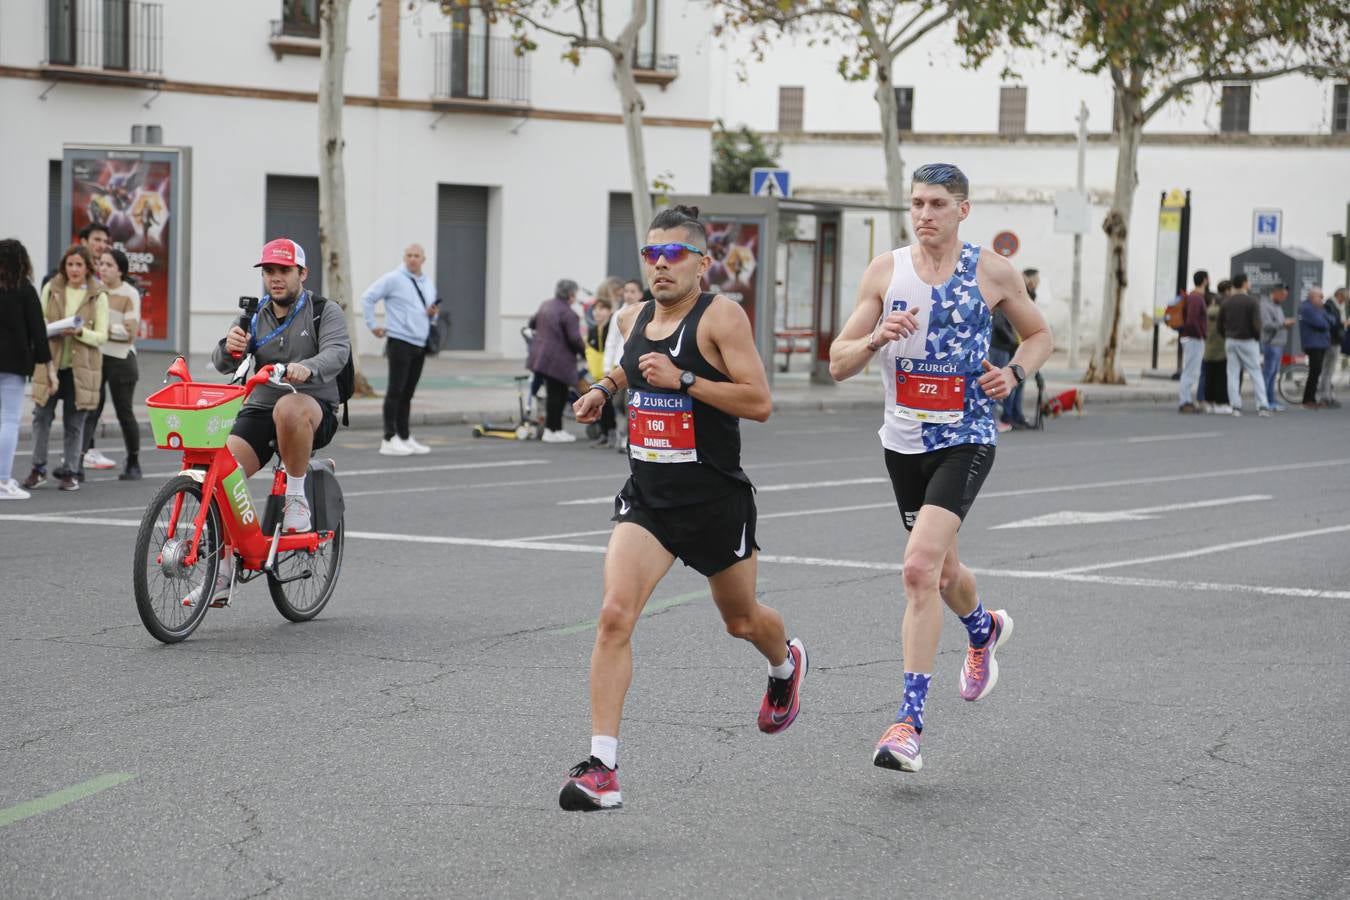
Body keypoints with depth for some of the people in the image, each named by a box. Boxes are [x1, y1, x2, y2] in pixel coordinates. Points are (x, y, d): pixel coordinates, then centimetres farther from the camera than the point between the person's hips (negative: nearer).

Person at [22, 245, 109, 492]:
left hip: (81, 367, -1)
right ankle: (38, 469, 11)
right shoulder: (51, 289, 5)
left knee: (75, 423, 3)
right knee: (41, 416, 0)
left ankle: (69, 472, 13)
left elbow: (101, 336, -2)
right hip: (50, 363, 1)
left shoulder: (98, 296, 0)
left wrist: (81, 332, -21)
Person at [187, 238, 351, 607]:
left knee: (289, 407, -41)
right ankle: (221, 574, -10)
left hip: (316, 413, -4)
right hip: (259, 409, 4)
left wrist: (308, 367, -40)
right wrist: (229, 348, -23)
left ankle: (296, 496, -19)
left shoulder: (325, 311, 1)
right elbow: (223, 365, 2)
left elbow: (337, 352, -18)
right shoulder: (254, 317, 12)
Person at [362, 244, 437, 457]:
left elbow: (430, 313, 27)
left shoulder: (428, 284, 16)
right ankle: (390, 440, -8)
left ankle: (405, 437, 16)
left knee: (407, 393, 11)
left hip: (420, 344, 7)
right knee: (396, 391, -8)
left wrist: (433, 314, 3)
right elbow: (368, 298, -7)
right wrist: (372, 326, -9)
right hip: (400, 343, -7)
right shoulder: (393, 279, -6)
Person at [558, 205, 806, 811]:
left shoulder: (721, 316, -12)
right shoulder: (634, 320, 7)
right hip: (647, 498, 4)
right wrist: (605, 388, 10)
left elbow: (759, 402, -19)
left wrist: (683, 379, -25)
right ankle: (602, 768, -19)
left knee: (742, 620, 18)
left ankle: (786, 664, 57)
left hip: (717, 500, -4)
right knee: (614, 614, -17)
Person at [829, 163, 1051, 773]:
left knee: (920, 567, -21)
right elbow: (838, 364, 0)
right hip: (904, 441, 4)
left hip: (965, 440, -4)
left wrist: (1014, 373, -7)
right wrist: (878, 338, -20)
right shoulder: (885, 271, 0)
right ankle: (985, 630, 55)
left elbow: (1039, 334, 13)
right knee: (941, 570, 19)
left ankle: (909, 722, -19)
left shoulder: (993, 273, -4)